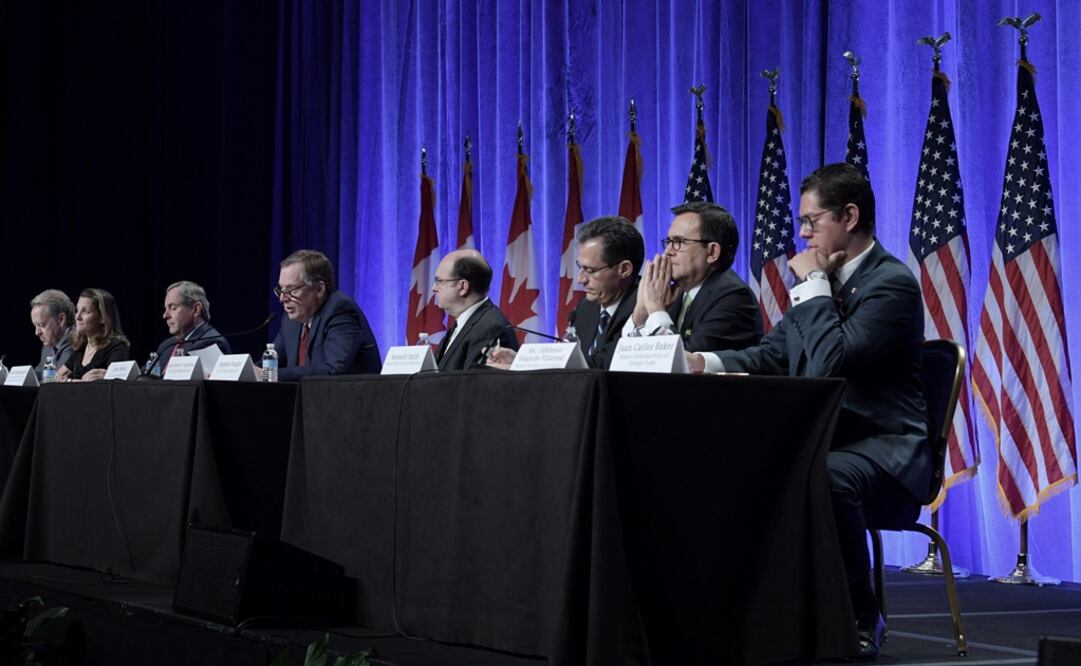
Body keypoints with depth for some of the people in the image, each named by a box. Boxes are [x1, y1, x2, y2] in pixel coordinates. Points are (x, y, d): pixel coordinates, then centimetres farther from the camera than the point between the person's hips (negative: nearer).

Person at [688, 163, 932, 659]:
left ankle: (859, 619, -19)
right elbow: (772, 355, 12)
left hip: (882, 449, -8)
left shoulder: (893, 283, -14)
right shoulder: (825, 279, 13)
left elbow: (830, 363, -26)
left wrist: (812, 282, -15)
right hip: (820, 440, 8)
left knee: (826, 477, -38)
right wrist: (706, 362, -5)